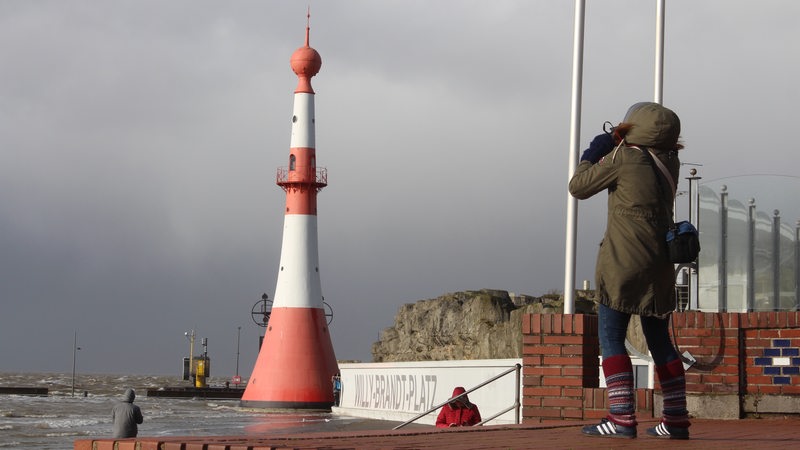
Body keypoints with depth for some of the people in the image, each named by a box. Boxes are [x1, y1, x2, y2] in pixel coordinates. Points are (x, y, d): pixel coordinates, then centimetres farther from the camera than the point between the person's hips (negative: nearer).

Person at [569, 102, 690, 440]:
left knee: (611, 338, -5)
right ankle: (676, 420, 10)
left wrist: (591, 155, 14)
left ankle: (622, 418, -15)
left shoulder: (623, 159, -10)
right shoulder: (669, 162, 7)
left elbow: (578, 187, -1)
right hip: (659, 265, 6)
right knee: (660, 340, 11)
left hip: (622, 261, -6)